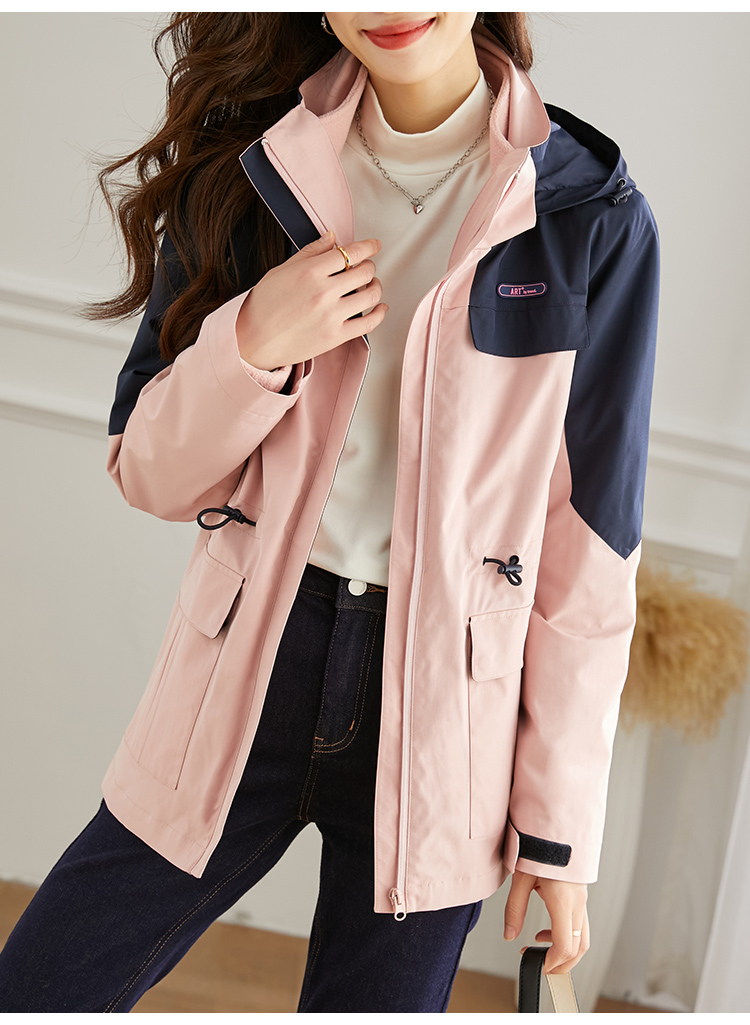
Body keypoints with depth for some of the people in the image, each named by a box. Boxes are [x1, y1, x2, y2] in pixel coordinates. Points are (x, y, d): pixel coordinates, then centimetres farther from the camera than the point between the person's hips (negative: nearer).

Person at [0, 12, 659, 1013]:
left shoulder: (592, 220, -7)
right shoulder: (249, 171, 0)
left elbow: (589, 555, -4)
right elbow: (154, 477, 3)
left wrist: (560, 825, -1)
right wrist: (252, 345, -16)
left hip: (441, 705, -2)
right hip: (249, 668, 2)